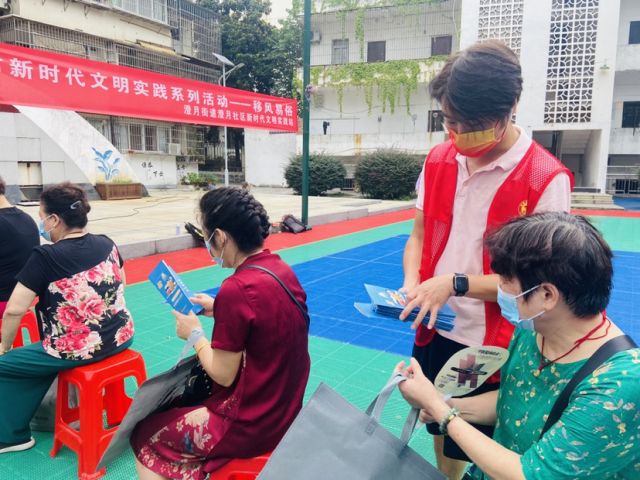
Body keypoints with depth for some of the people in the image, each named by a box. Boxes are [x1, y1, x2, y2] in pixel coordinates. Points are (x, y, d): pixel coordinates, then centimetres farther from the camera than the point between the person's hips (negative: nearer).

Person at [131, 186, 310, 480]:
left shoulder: (236, 289, -27)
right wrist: (219, 310, 8)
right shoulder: (281, 269, -3)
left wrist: (194, 334, -4)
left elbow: (223, 375, -18)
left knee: (144, 436, 11)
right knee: (179, 398, 26)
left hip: (250, 424, -8)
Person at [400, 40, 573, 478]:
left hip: (492, 347, -5)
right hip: (434, 332, 5)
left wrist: (455, 284, -22)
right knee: (441, 437, 24)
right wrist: (413, 283, -10)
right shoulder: (439, 161, 0)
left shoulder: (546, 180, -18)